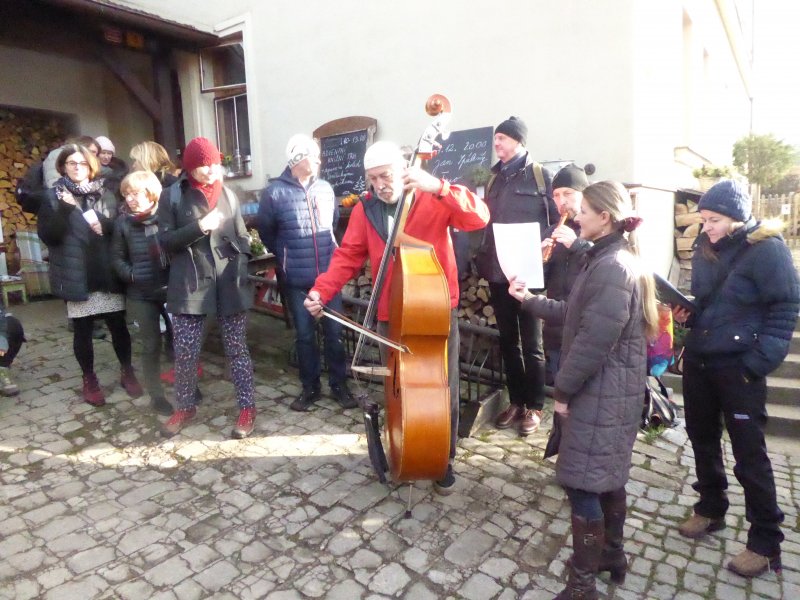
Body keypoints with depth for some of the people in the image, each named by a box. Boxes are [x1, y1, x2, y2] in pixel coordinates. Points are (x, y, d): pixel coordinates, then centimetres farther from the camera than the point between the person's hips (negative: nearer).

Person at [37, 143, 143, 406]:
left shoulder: (105, 195, 9)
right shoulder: (54, 198, 3)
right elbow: (47, 235, -7)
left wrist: (103, 223, -14)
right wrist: (65, 210, -19)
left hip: (108, 273, 1)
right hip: (76, 276, -1)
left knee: (118, 326, 6)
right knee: (82, 331, 7)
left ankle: (127, 371, 24)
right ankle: (89, 380, 22)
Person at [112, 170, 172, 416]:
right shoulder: (123, 222, 0)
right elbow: (117, 257, 7)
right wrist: (132, 275, -9)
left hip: (173, 289, -1)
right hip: (142, 294, 1)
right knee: (151, 345, 9)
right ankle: (156, 395, 22)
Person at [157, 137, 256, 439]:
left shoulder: (228, 195, 9)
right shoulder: (171, 196, 3)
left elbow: (242, 238, 12)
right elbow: (167, 241, -3)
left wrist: (242, 269, -1)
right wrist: (200, 225, -15)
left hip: (229, 284, 1)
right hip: (189, 286, -1)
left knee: (237, 349, 6)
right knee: (185, 353, 3)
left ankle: (247, 408, 17)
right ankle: (185, 407, 25)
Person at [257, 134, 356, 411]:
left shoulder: (326, 188, 4)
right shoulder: (275, 192, -6)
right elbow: (266, 232, 4)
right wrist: (287, 256, 11)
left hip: (329, 274, 2)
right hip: (297, 279, -2)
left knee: (334, 331, 6)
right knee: (304, 335, 9)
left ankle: (339, 384, 22)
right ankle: (310, 387, 24)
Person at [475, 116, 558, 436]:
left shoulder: (540, 175, -1)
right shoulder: (495, 179, 16)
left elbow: (557, 219, -5)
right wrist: (483, 259, 7)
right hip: (498, 273, 6)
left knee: (531, 344, 3)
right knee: (508, 341, 12)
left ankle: (534, 407, 16)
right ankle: (515, 402, 24)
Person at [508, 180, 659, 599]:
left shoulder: (612, 267, -22)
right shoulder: (611, 260, 12)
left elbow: (594, 340, -24)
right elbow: (575, 314, 16)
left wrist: (563, 389, -15)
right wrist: (530, 300, 12)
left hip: (601, 392, -10)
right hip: (610, 390, 10)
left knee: (582, 482, -2)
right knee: (607, 476, 21)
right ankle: (611, 554, 39)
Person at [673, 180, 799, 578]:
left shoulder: (766, 249, -12)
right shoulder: (706, 248, 7)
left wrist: (757, 364, -19)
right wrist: (686, 312, -1)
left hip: (738, 367, -7)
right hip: (698, 361, 7)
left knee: (749, 456, 2)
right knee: (702, 439, 17)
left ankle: (765, 543, 17)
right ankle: (710, 509, 37)